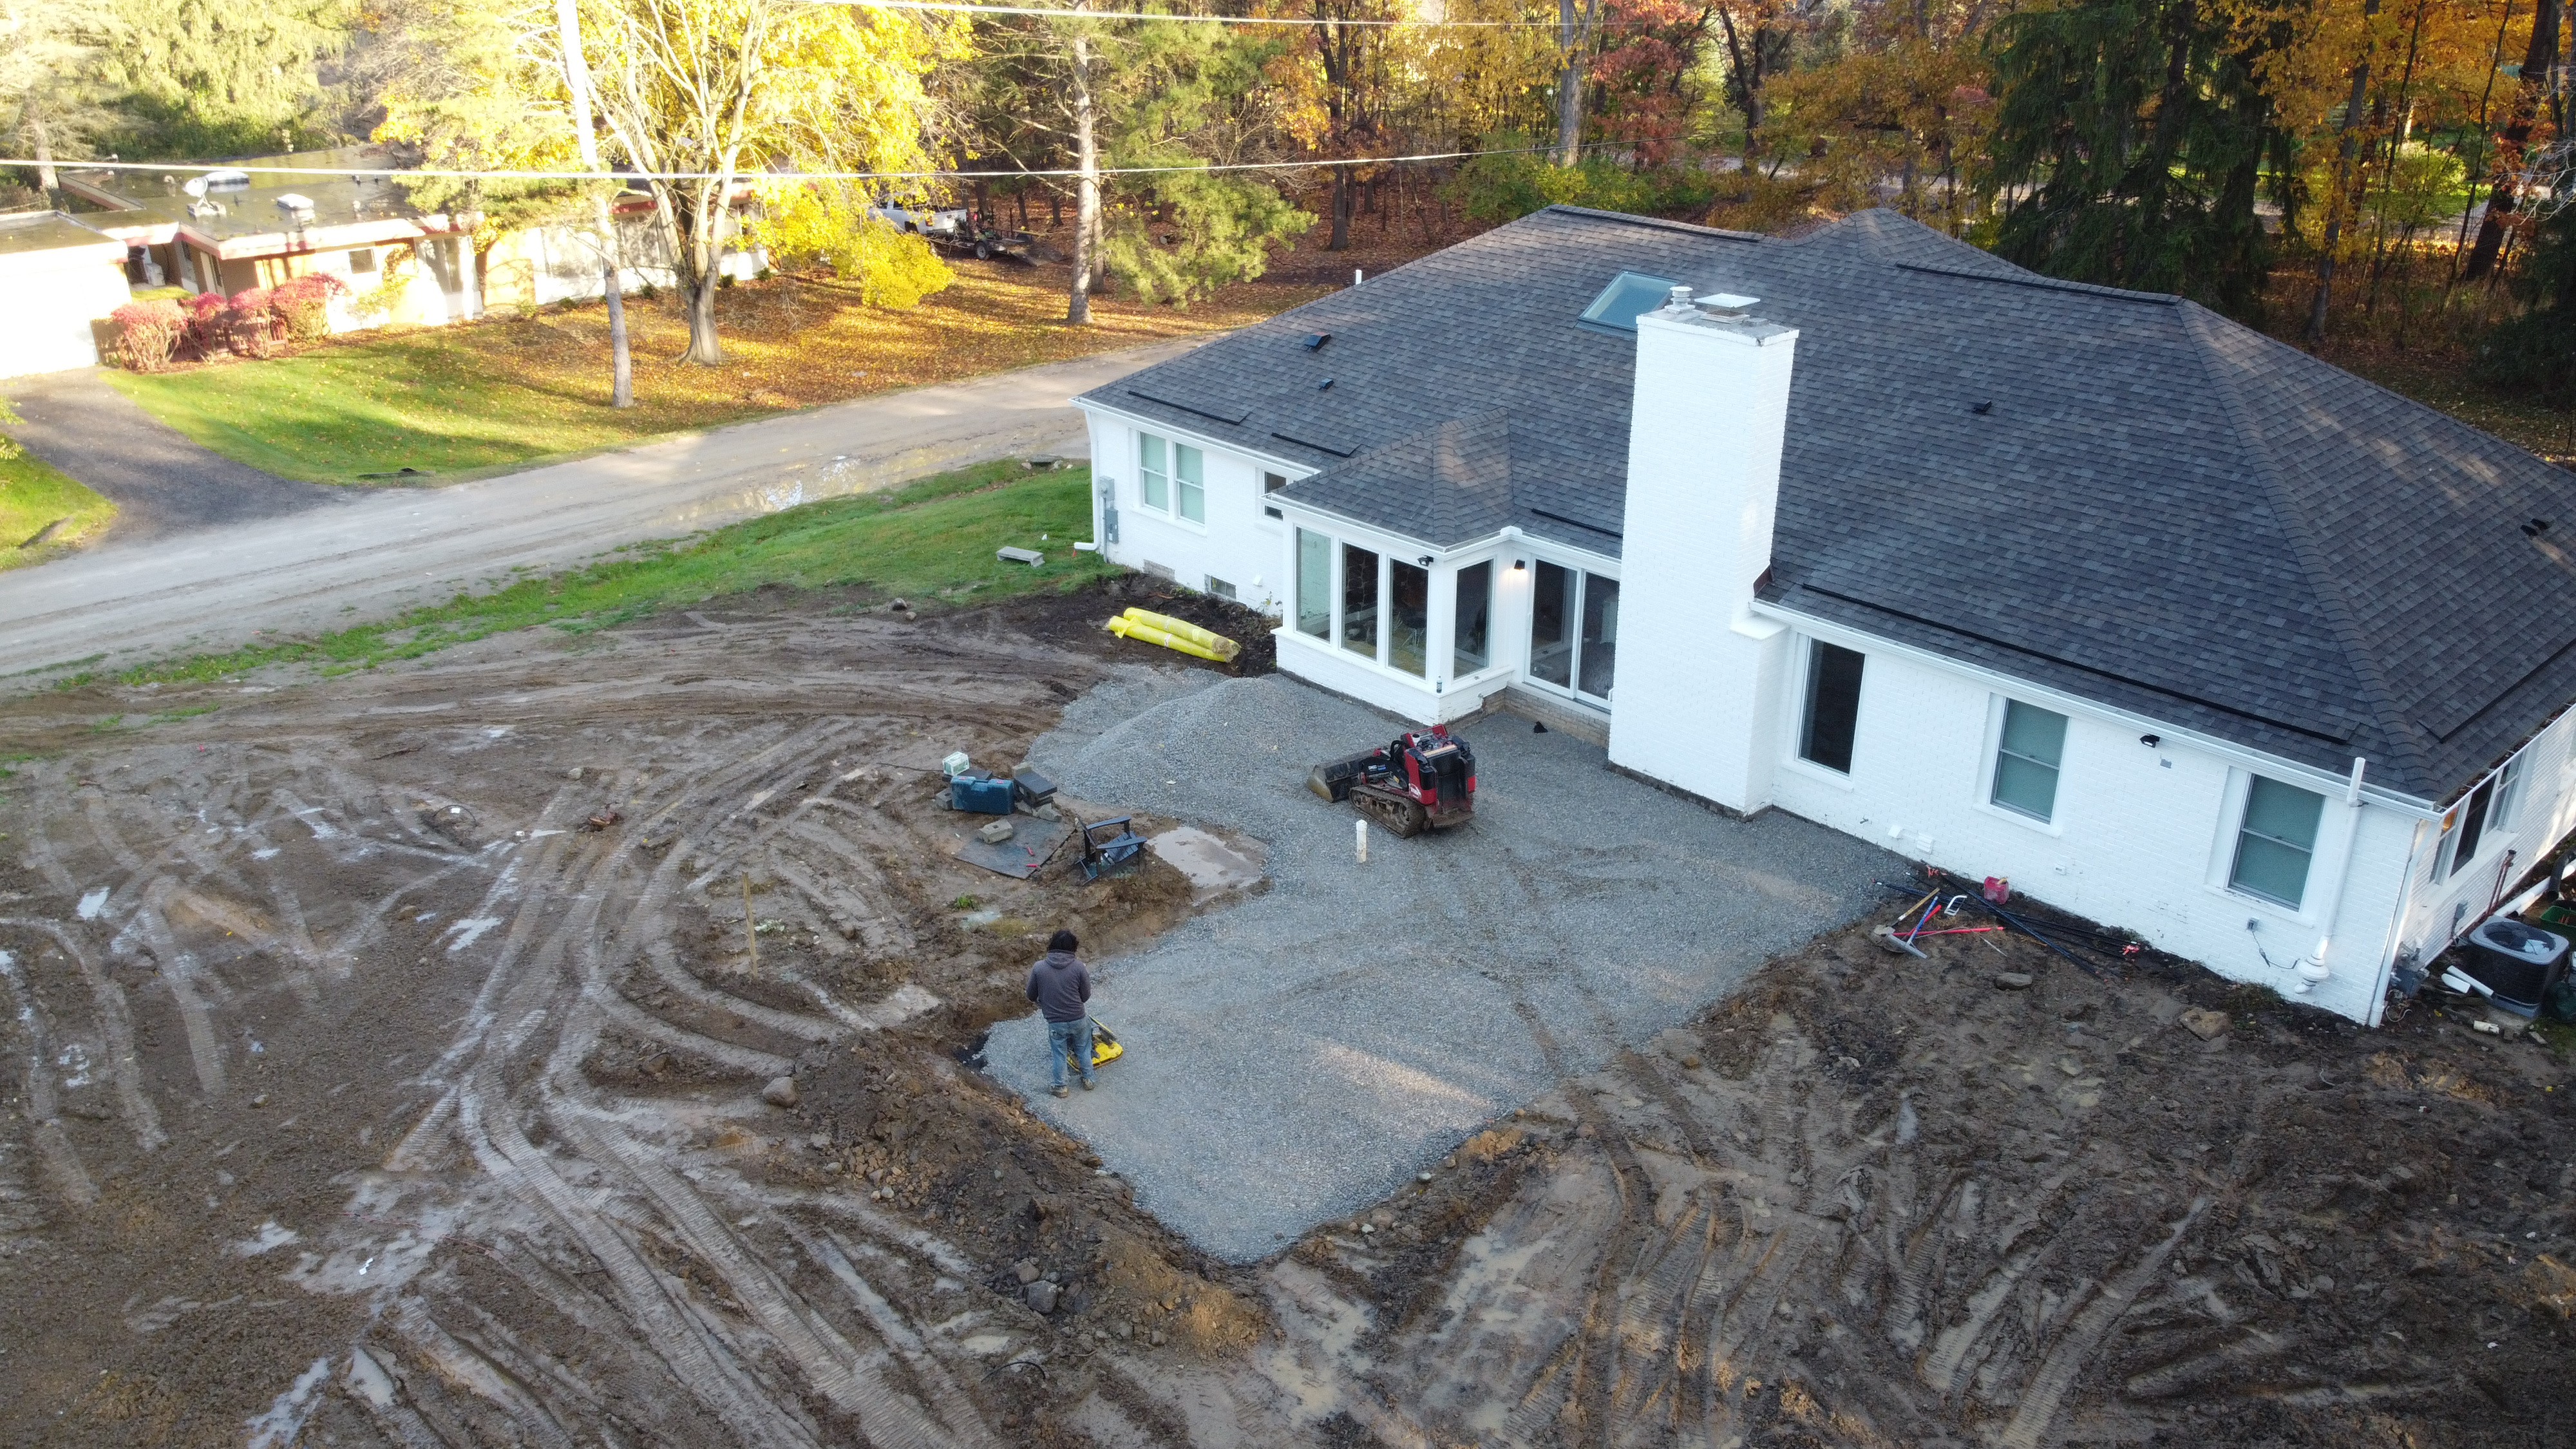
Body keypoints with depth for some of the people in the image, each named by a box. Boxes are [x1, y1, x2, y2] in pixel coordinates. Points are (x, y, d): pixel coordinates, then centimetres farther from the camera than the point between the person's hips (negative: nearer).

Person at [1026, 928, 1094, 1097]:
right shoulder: (1078, 967, -15)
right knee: (1083, 1050, 25)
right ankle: (1088, 1080, 40)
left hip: (1055, 1023, 0)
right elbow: (1086, 996, -5)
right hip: (1078, 1020, 0)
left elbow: (1031, 996, -1)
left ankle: (1061, 1087, 34)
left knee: (1058, 1055, 21)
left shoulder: (1039, 968, -13)